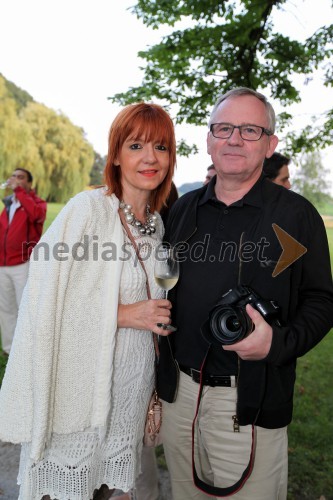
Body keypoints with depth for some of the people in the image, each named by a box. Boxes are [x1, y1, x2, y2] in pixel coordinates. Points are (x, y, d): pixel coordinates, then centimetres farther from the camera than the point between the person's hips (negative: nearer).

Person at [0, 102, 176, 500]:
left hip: (131, 389, 6)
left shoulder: (156, 224, 6)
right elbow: (45, 300, -18)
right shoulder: (87, 209, -15)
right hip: (79, 389, -5)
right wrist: (124, 314, -20)